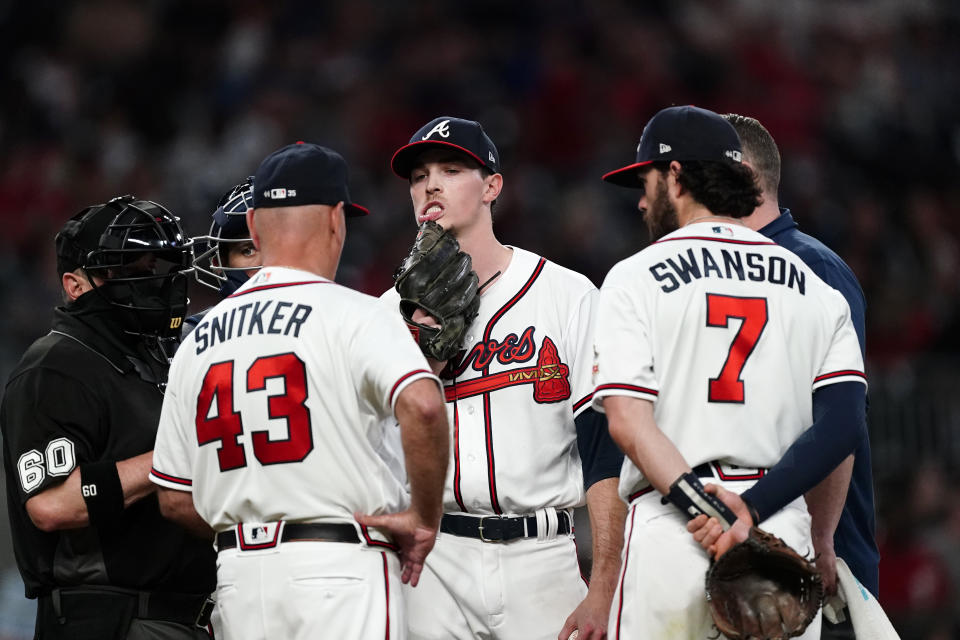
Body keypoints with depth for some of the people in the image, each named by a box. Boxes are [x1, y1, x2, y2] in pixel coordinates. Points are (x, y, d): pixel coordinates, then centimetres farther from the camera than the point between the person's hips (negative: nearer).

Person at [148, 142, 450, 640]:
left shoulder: (198, 341, 12)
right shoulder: (352, 314, -6)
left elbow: (175, 500, 14)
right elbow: (422, 407, -24)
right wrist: (425, 518, -12)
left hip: (237, 577, 6)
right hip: (340, 570, -6)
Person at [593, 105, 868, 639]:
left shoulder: (636, 277, 4)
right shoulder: (817, 288, 13)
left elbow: (627, 419, -10)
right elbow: (843, 425, -1)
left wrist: (707, 509, -16)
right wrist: (751, 509, -8)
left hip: (669, 529, -3)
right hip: (786, 527, 3)